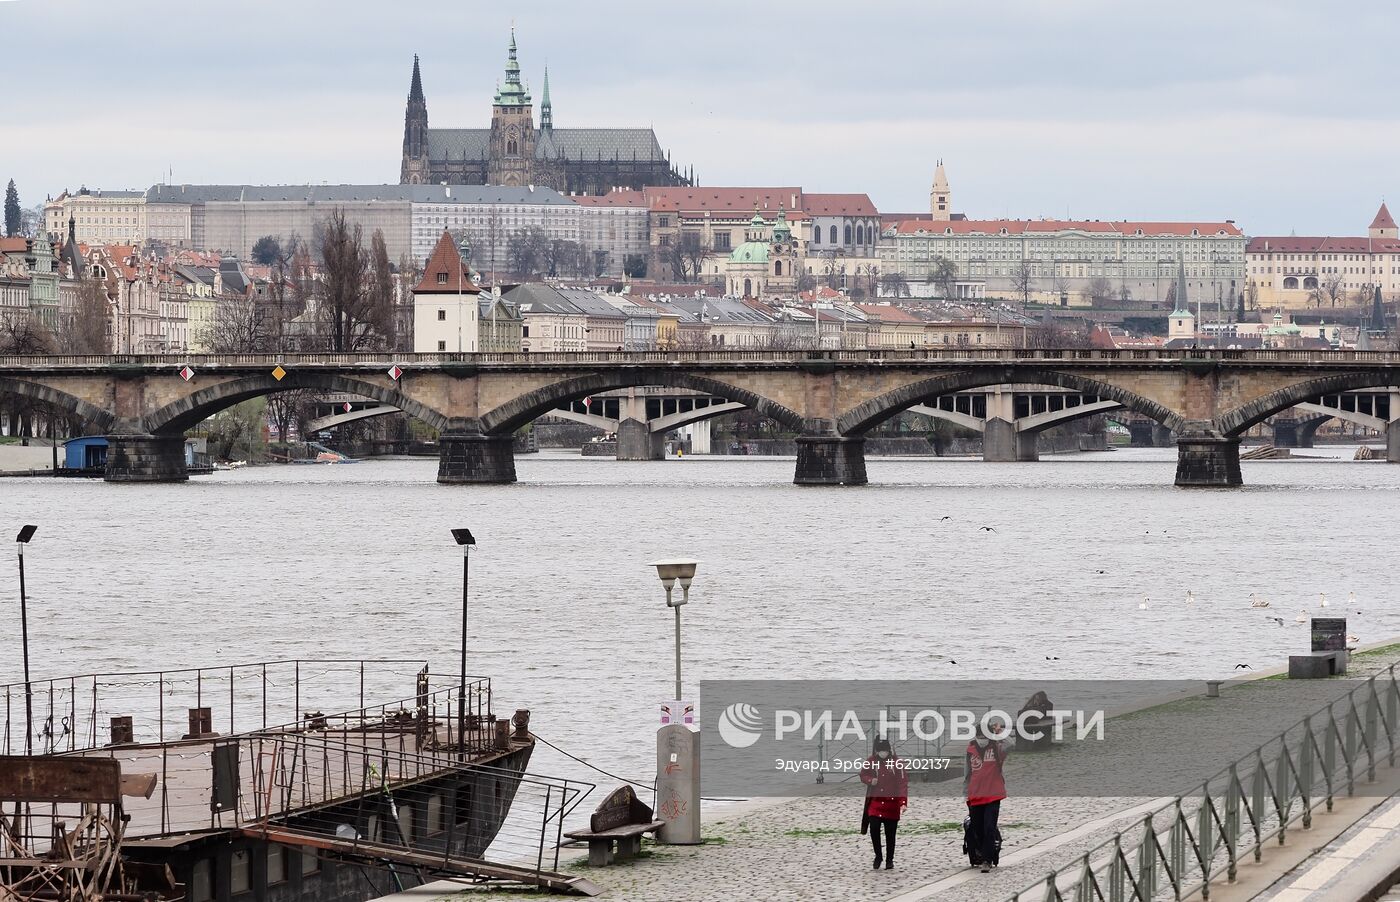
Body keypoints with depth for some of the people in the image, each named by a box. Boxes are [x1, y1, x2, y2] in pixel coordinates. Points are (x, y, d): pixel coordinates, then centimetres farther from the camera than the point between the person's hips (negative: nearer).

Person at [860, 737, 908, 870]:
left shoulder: (897, 763, -10)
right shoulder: (871, 761, -2)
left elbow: (903, 783, -11)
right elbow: (863, 774, 12)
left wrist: (903, 802, -19)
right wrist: (870, 780, -12)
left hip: (892, 803, -1)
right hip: (875, 801, 1)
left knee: (890, 834, 5)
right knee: (874, 829, -9)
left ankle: (889, 859, 21)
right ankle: (878, 855, 13)